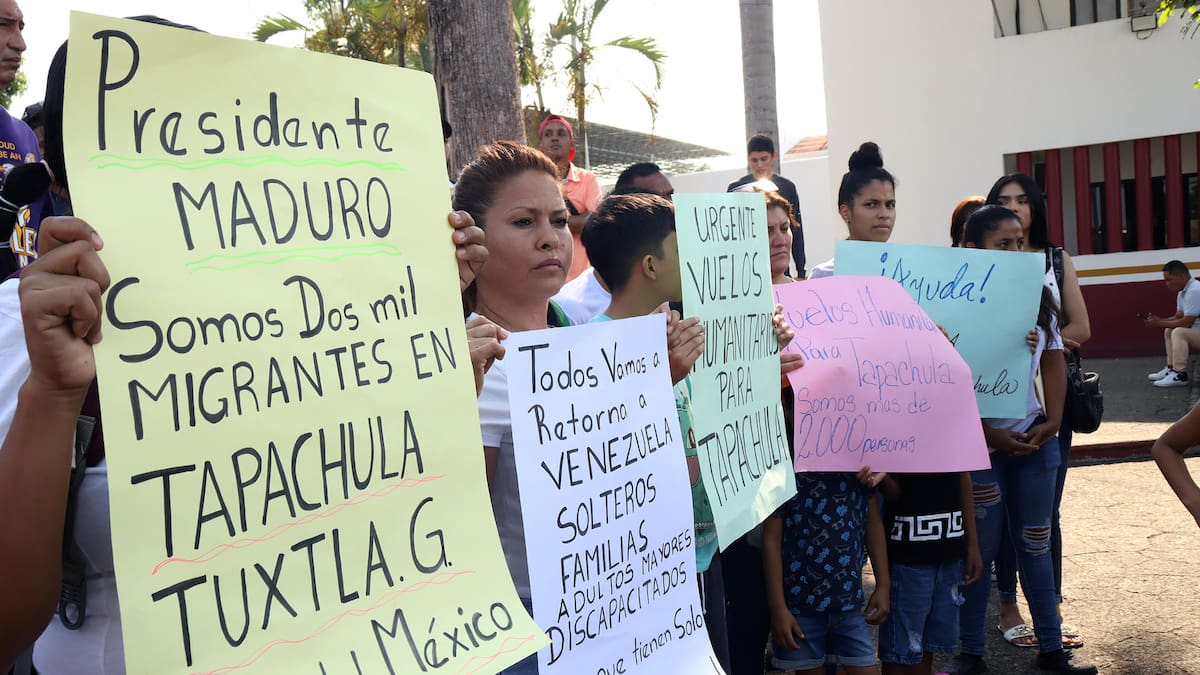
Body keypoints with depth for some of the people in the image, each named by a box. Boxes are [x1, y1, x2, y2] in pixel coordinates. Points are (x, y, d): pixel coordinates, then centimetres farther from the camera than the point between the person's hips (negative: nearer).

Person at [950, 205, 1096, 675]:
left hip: (1035, 438, 5)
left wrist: (1052, 420, 0)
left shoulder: (1038, 298, 5)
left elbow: (1053, 361, 11)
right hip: (980, 442, -5)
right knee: (981, 547, 4)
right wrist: (988, 434, -16)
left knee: (1035, 542, 13)